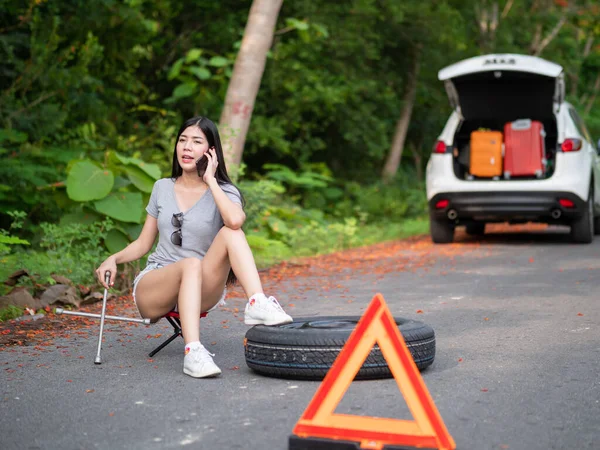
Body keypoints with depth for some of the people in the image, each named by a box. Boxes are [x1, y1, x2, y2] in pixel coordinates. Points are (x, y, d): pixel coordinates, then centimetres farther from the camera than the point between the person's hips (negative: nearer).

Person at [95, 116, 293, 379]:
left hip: (203, 291, -1)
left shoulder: (224, 192, 3)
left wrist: (210, 180, -12)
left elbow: (235, 221, -24)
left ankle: (257, 305, -42)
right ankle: (193, 352, -49)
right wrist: (114, 258, -5)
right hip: (152, 288, 1)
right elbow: (143, 243, 15)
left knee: (230, 232, -26)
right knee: (191, 264, -35)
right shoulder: (162, 188, 13)